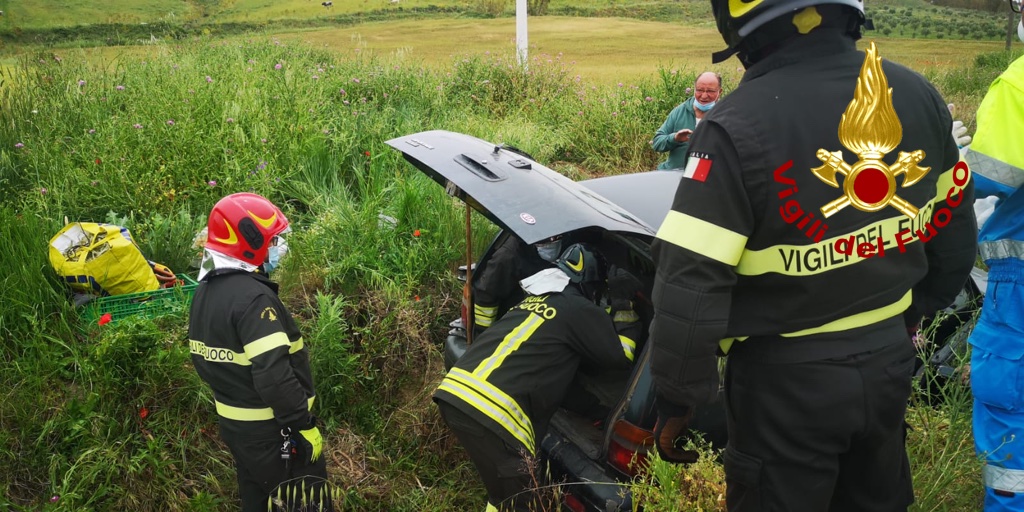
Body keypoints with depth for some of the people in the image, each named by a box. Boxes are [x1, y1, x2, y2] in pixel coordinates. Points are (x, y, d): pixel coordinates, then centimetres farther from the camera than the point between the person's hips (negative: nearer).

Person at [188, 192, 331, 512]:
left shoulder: (205, 291, 6)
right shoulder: (253, 297, -25)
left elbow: (205, 359, 14)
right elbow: (274, 375, -29)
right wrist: (304, 425, -22)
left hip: (233, 424, 9)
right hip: (272, 431, -9)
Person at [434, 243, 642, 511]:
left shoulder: (534, 300, 24)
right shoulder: (582, 311, 3)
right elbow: (623, 356, 17)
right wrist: (625, 306, 25)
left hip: (452, 393, 8)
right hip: (490, 413, -8)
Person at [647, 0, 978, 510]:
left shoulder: (738, 123, -22)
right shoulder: (919, 96, -2)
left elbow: (690, 284, -24)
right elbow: (953, 239, 9)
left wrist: (677, 400, -12)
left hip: (788, 377, -5)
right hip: (890, 363, 6)